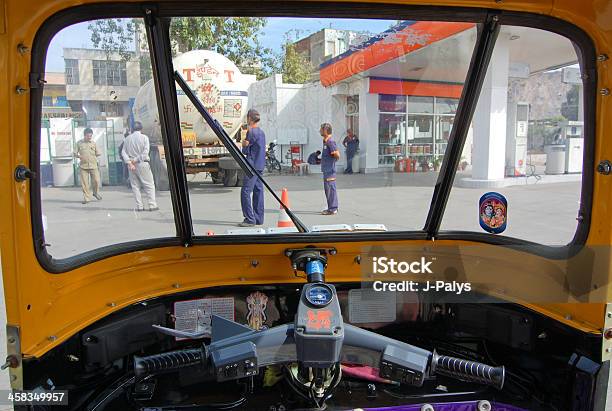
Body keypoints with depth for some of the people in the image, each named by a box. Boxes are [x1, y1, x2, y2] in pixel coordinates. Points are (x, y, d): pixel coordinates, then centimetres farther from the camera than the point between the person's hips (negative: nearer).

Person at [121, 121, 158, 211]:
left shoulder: (127, 139, 8)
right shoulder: (144, 137, -3)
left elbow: (123, 152, 1)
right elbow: (145, 152, -13)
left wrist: (129, 162, -6)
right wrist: (136, 160, -9)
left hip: (131, 165, 4)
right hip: (142, 164, -3)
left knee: (135, 185, 9)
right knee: (149, 185, 2)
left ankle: (139, 206, 7)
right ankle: (152, 205, -4)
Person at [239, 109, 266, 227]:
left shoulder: (251, 132, -12)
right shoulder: (261, 132, 15)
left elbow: (245, 151, -10)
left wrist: (244, 144, 7)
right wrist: (245, 144, 1)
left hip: (252, 165, -9)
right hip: (260, 166, 9)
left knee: (245, 192, -8)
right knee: (258, 191, 10)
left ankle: (250, 219, -9)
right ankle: (258, 218, 14)